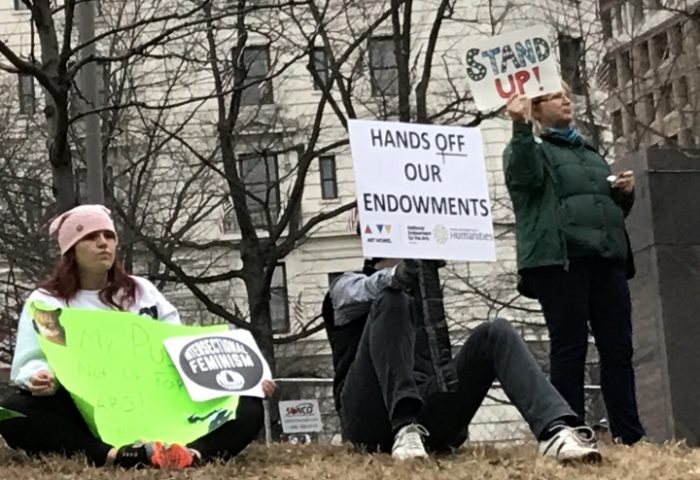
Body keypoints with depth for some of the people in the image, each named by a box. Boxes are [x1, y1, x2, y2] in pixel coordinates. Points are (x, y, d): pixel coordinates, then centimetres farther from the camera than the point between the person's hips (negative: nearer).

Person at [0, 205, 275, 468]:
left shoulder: (143, 291, 21)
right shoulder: (46, 302, 12)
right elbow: (29, 363, 0)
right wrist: (39, 377, -26)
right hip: (87, 416, -3)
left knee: (247, 406, -19)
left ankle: (193, 452, -54)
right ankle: (112, 455, -56)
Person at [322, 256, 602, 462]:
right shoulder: (347, 287, 19)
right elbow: (368, 289, -10)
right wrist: (396, 276, -34)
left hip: (427, 415, 4)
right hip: (371, 416, -4)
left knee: (495, 333, -14)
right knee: (391, 300, -22)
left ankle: (556, 430, -39)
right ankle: (404, 430, -42)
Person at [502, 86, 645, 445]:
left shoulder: (590, 153, 29)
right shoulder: (530, 147, 10)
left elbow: (614, 208, 34)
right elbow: (525, 177, -14)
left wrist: (625, 192, 12)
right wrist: (520, 128, -27)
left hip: (607, 258, 6)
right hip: (559, 260, -6)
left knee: (618, 348, 0)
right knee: (569, 348, -10)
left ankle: (630, 436, 0)